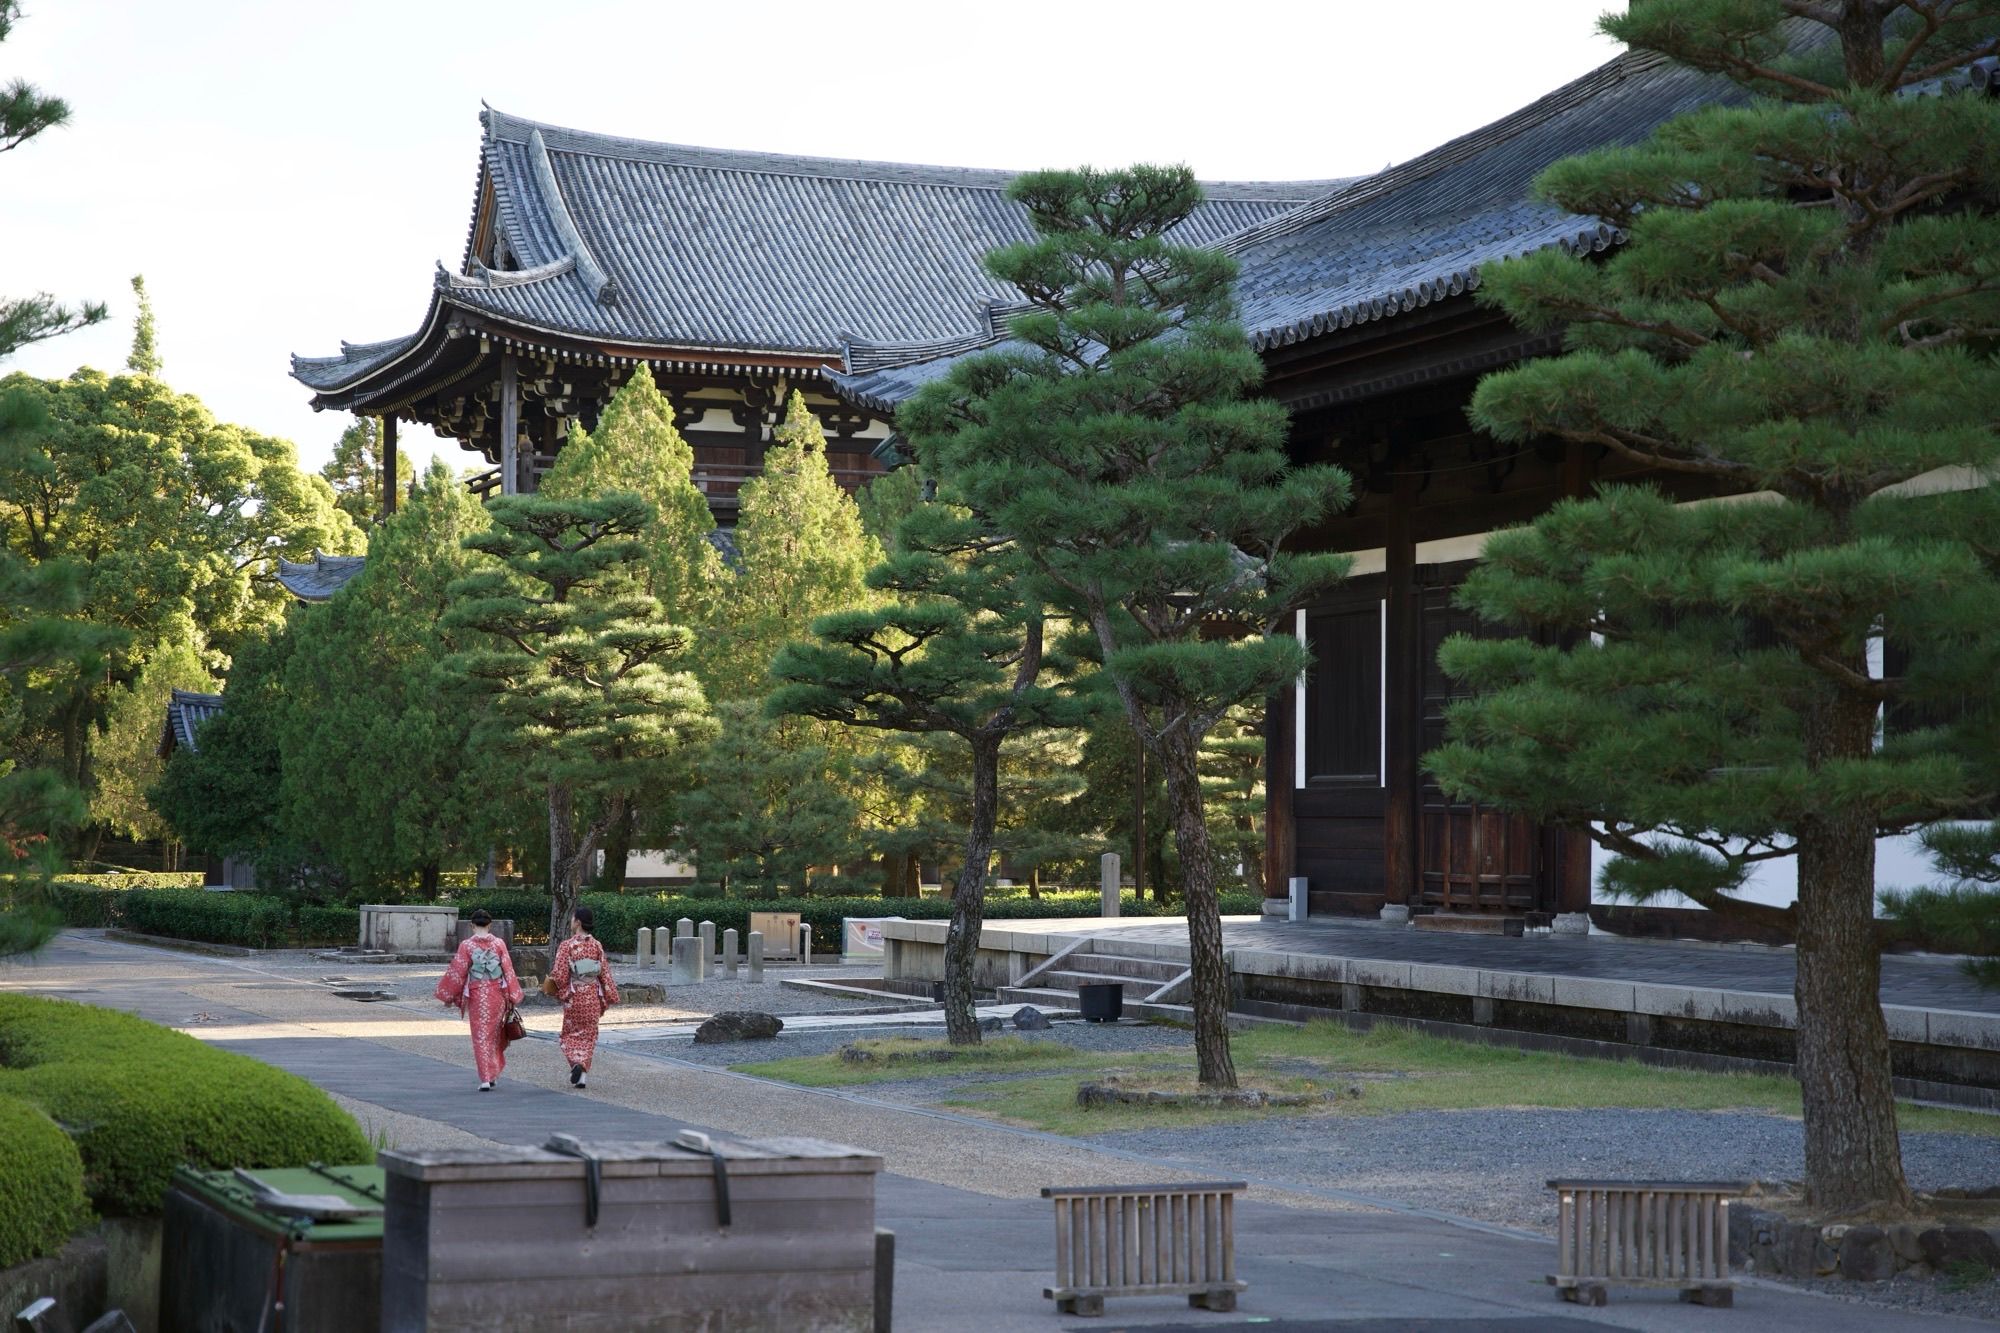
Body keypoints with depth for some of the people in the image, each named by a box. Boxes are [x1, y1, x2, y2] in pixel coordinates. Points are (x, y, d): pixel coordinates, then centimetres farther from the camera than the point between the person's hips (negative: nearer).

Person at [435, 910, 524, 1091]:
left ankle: (485, 1079, -3)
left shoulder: (466, 945, -8)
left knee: (481, 1037, 4)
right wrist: (512, 997, 7)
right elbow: (508, 971, -1)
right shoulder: (499, 943, -3)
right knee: (494, 1034, 17)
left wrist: (449, 995, 6)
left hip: (476, 996, -2)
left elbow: (457, 973, -6)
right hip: (497, 994, 2)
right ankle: (493, 1073, 23)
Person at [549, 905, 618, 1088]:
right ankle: (583, 1073, 8)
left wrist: (561, 991, 6)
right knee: (588, 1035, 12)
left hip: (574, 997, -3)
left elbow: (559, 975, -14)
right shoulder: (597, 946, -1)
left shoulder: (567, 946, -12)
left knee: (571, 1033, 11)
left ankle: (576, 1063, -13)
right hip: (593, 996, 3)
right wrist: (609, 997, 10)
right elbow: (605, 973, 2)